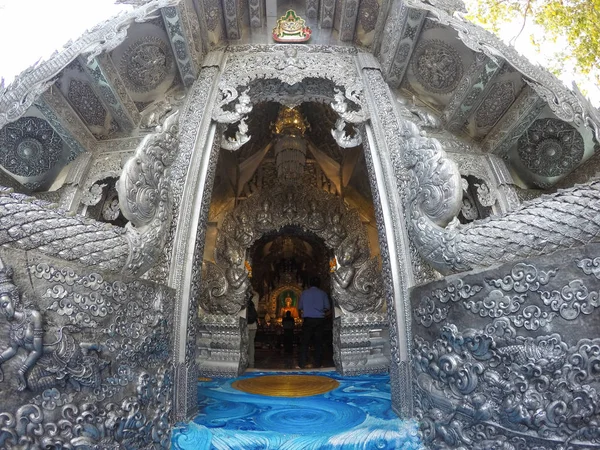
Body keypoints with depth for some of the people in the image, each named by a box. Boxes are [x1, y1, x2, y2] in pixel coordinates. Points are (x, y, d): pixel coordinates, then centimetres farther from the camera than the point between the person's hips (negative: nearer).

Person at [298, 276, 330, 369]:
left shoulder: (305, 293, 3)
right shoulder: (322, 293, 3)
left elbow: (300, 307, 8)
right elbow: (327, 308, 2)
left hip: (308, 319, -1)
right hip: (320, 319, 1)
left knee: (305, 342, 3)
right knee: (318, 342, 7)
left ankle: (302, 364, 1)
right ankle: (318, 363, 8)